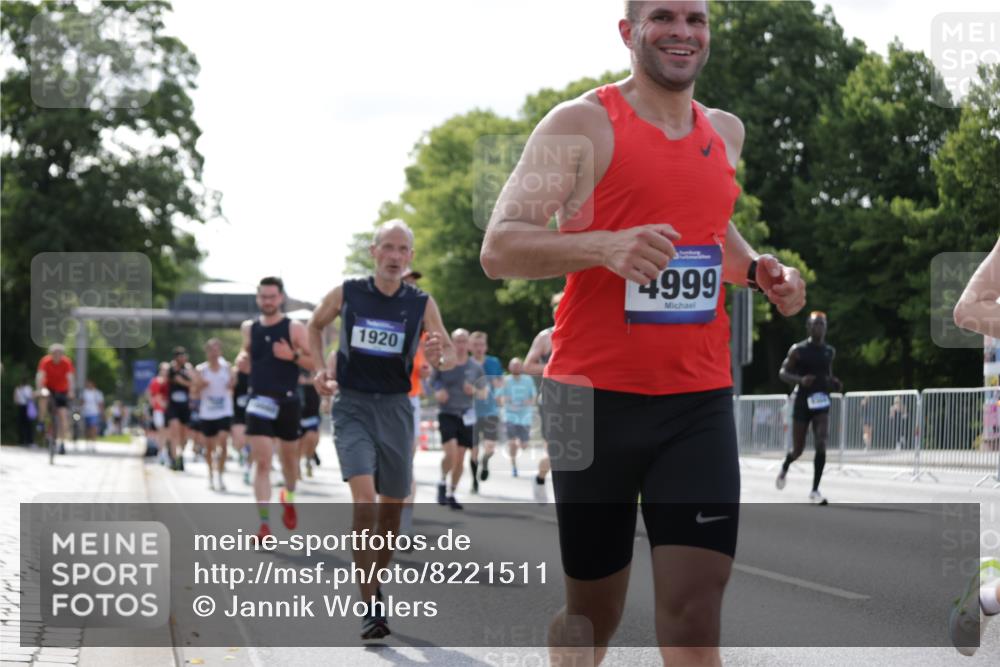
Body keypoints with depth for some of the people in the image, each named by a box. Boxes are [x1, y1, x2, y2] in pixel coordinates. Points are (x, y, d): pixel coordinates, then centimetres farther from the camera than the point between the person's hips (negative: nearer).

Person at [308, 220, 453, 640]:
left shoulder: (422, 303, -1)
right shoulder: (346, 294, -2)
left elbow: (450, 354, 4)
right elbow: (315, 325, 17)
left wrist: (438, 357, -20)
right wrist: (320, 369, 3)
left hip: (395, 408, 3)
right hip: (352, 405, -2)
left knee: (392, 506, 9)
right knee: (364, 498, -19)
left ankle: (374, 583, 32)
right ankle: (371, 606, -20)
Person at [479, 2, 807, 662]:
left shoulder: (726, 132, 14)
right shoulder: (581, 124, -4)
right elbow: (499, 248, -11)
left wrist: (758, 269, 11)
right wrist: (604, 246, -28)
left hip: (700, 403, 4)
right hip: (596, 399, -3)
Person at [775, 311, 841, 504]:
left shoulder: (829, 351, 8)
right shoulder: (798, 350, -5)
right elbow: (782, 373, -5)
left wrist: (833, 383, 0)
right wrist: (800, 380, -23)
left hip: (821, 402, 3)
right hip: (802, 402, -3)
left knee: (821, 445, -15)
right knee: (798, 449, 6)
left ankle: (815, 491, -11)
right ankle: (785, 467, 42)